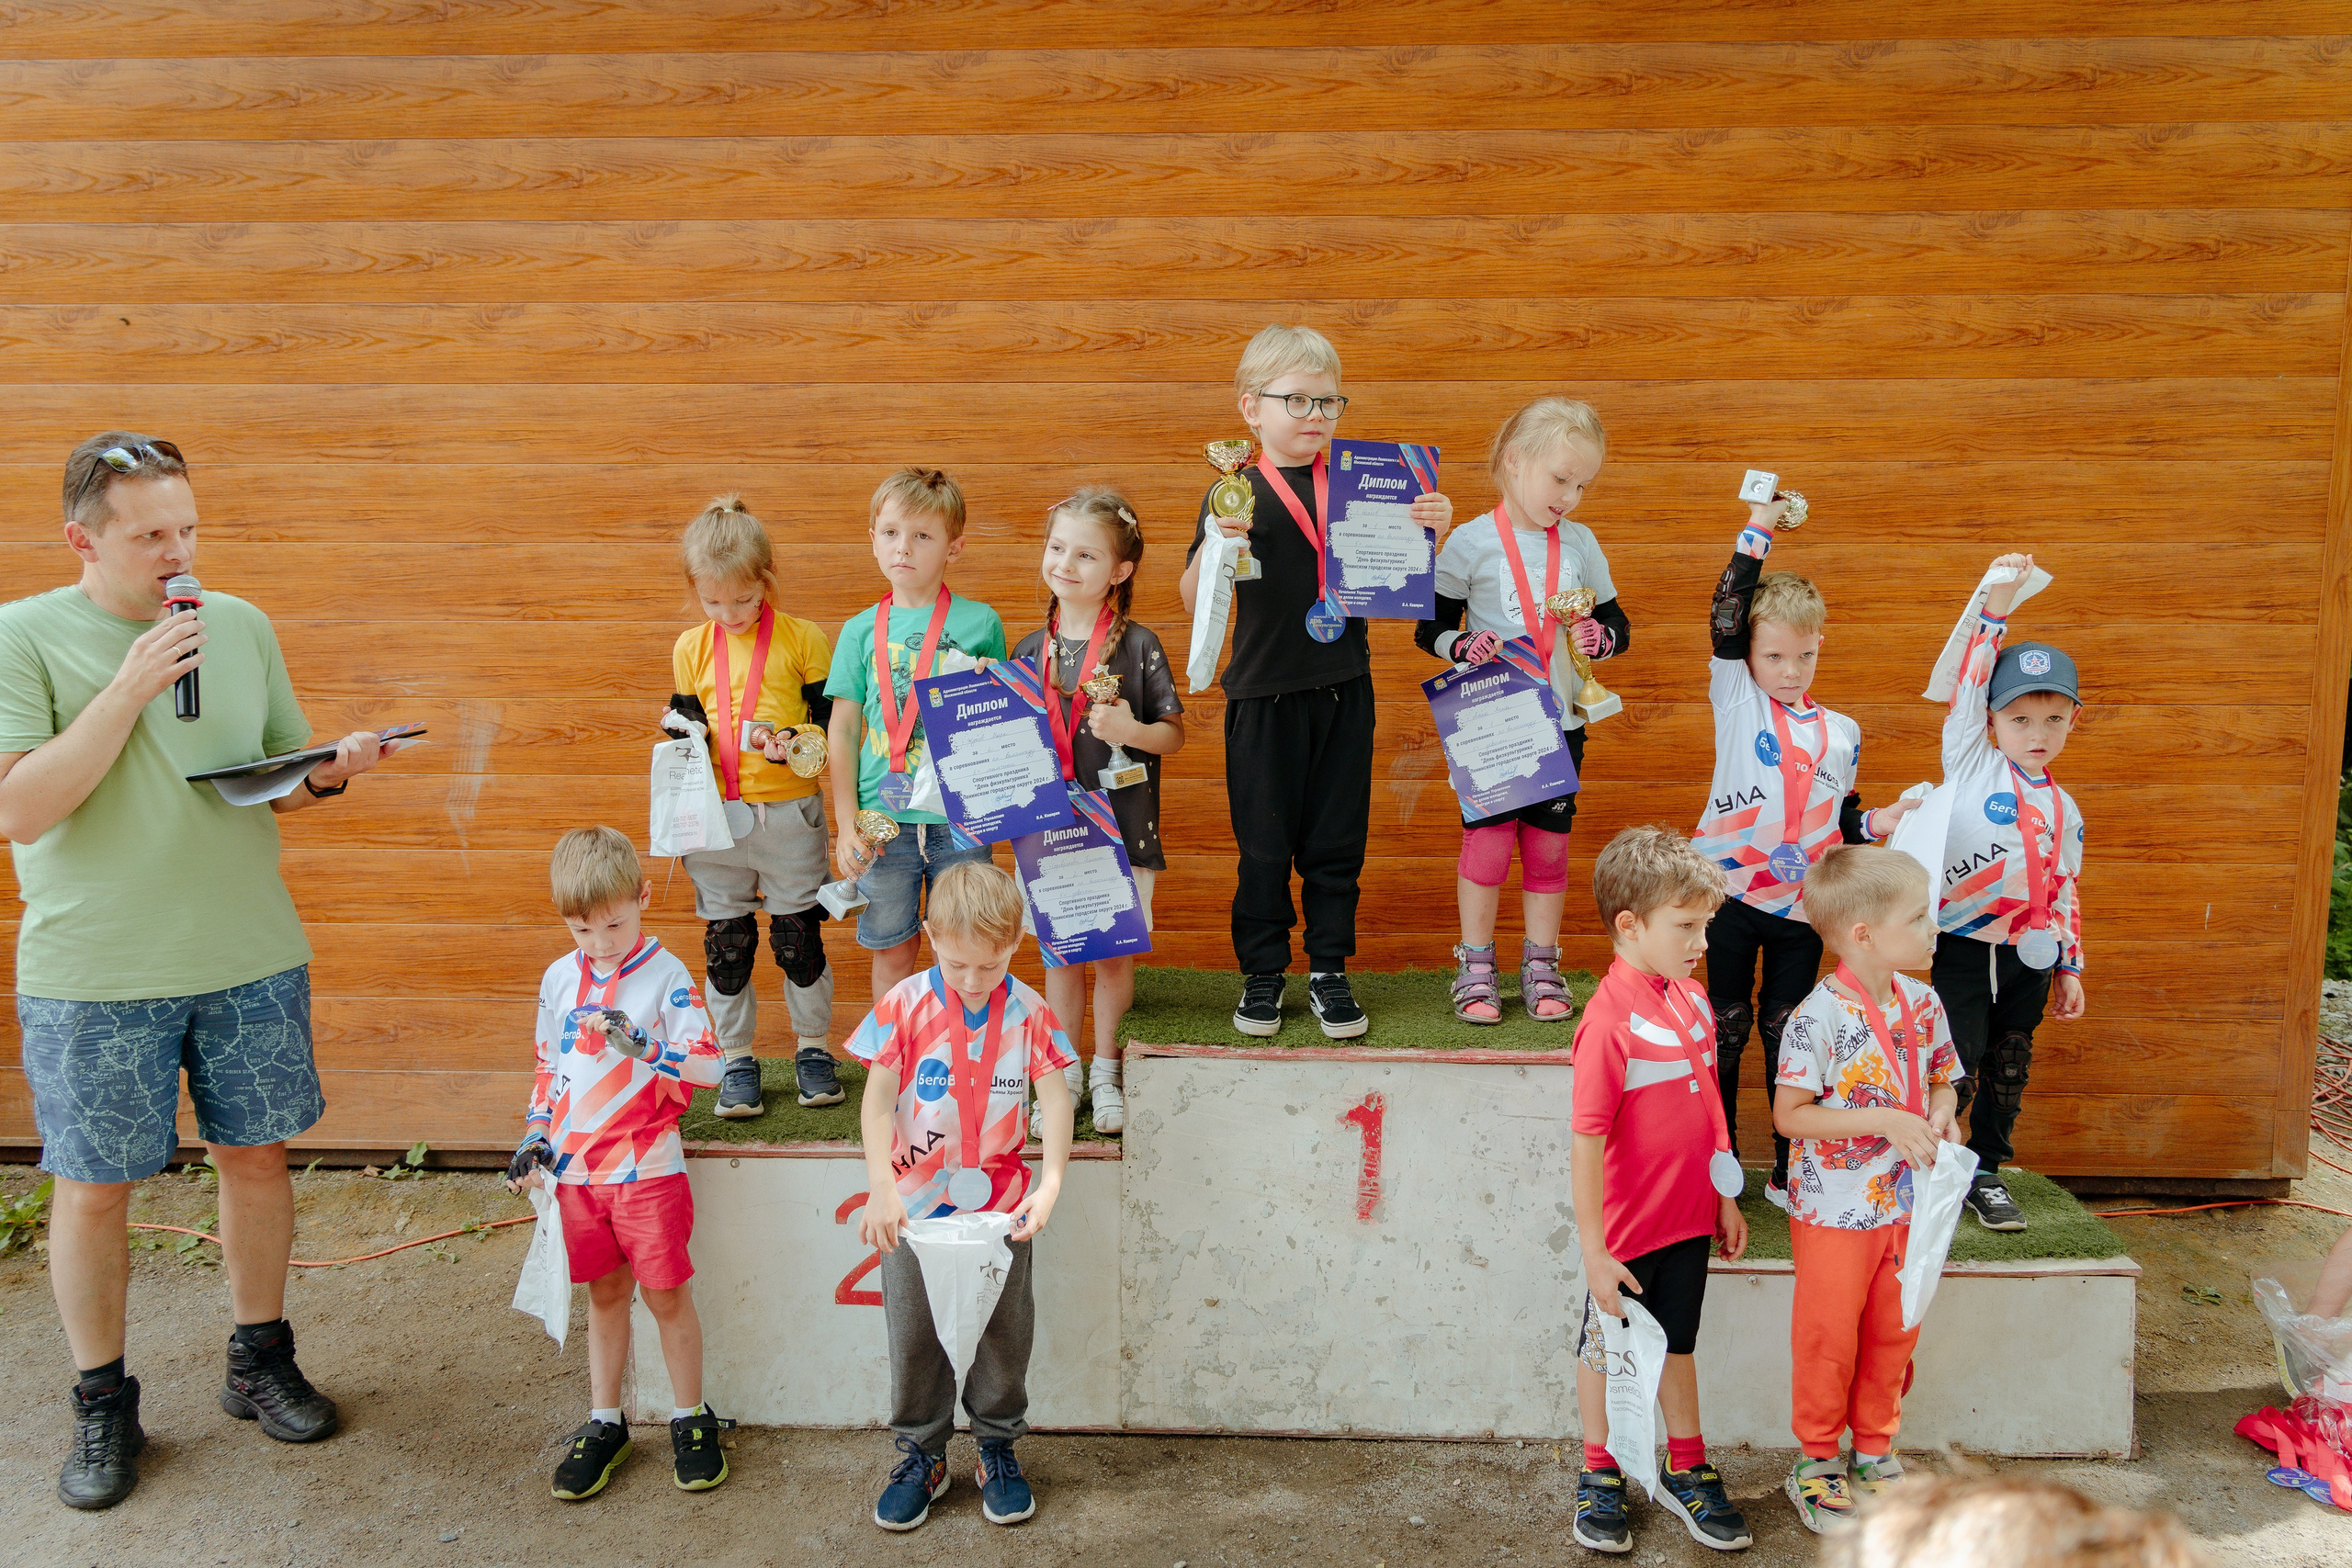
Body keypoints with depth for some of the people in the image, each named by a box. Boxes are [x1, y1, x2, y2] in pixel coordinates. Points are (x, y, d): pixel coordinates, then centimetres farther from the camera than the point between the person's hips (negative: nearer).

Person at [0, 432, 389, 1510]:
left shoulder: (241, 627, 7)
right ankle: (102, 1406, 26)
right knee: (94, 1187, 7)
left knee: (257, 1157, 11)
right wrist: (130, 687, -19)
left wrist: (333, 772, -9)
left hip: (251, 959, 4)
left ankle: (260, 1362, 29)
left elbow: (284, 780, 14)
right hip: (93, 975, -3)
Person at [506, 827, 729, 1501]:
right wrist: (534, 1137, 8)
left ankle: (690, 1420, 19)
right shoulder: (559, 978, 5)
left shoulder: (665, 975, -11)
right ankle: (603, 1423, 28)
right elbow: (549, 1068, 16)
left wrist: (642, 1046, -31)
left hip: (648, 1167, -4)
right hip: (578, 1168, 4)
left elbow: (709, 1065, -18)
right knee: (604, 1294, 15)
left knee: (666, 1293, 4)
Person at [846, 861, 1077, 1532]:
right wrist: (882, 1188, -23)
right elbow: (876, 1102, -11)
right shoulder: (904, 1005, -12)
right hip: (914, 1206, 0)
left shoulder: (1028, 1011, -8)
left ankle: (997, 1447, 30)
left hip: (1001, 1205, 1)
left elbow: (1056, 1099, -8)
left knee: (1004, 1331, 10)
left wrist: (1051, 1183, -21)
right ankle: (922, 1454, 28)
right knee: (913, 1335, 9)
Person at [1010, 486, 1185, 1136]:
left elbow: (1174, 735, -3)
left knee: (1115, 953, 6)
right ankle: (1064, 1069, 25)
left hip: (1122, 825, -2)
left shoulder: (1138, 645, -5)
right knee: (1061, 952, 10)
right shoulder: (1030, 651, 4)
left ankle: (1107, 1070, 23)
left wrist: (1132, 731, -22)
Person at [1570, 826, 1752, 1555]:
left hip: (1688, 1221, 6)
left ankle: (1687, 1471, 38)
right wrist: (1594, 1251, -19)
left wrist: (1723, 1196, 16)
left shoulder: (1691, 1000, 0)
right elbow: (1586, 1141, -21)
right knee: (1606, 1352, 14)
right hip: (1627, 1232, -6)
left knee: (1677, 1345, 21)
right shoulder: (1610, 1019, -24)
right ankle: (1600, 1477, 32)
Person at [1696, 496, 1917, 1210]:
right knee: (1727, 1029, 6)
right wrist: (1756, 534, -13)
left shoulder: (1840, 732, 11)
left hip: (1802, 903, 3)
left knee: (1787, 1034, 10)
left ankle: (1789, 1173, 20)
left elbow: (1840, 817, 17)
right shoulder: (1736, 700, 0)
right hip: (1731, 890, -2)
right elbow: (1726, 619, -12)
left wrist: (1878, 822, -3)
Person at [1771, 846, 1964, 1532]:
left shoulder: (1923, 1003, -2)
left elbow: (1942, 1080, 12)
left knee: (1893, 1334, 18)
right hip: (1835, 1212, -6)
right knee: (1829, 1339, 8)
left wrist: (1942, 1115, -10)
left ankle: (1875, 1451, 37)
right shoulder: (1820, 1015, -23)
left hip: (1905, 1208, 6)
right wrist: (1887, 1121, -26)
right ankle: (1817, 1462, 27)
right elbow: (1789, 1115, -21)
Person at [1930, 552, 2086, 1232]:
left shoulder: (2064, 808, 12)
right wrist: (1996, 603, -16)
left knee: (2008, 1071, 12)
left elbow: (2064, 891, 17)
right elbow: (1971, 681, -10)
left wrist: (2069, 967, 15)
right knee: (1954, 1069, -4)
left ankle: (1986, 1174, 25)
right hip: (1964, 947, -5)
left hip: (2030, 955, 5)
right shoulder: (1970, 762, -1)